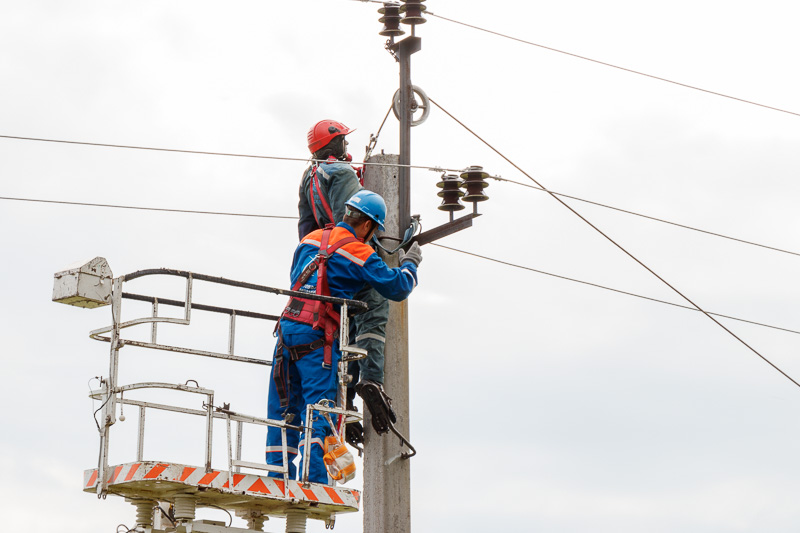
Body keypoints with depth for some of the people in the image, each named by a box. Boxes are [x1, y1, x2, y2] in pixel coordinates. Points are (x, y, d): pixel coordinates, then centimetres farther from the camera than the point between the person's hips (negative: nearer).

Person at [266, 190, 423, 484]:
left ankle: (279, 472, 12)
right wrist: (410, 263, 20)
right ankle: (313, 479, -14)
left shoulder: (310, 239, 15)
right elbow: (397, 288, 2)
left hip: (288, 327, 6)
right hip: (317, 338, -6)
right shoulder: (359, 253, -4)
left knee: (284, 405, 11)